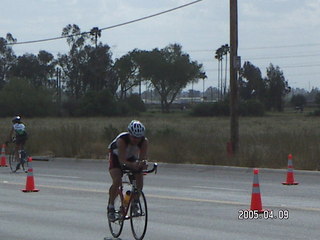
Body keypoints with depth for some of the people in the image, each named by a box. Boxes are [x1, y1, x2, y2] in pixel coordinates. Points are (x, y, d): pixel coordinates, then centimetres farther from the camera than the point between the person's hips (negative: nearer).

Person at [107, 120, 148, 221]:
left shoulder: (144, 141, -27)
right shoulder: (122, 140, -37)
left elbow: (142, 158, -32)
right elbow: (122, 160, -44)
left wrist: (142, 163, -56)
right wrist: (132, 165, -63)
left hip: (131, 157, 4)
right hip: (116, 156, -4)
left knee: (140, 178, -17)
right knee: (117, 181, -26)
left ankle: (135, 203, 4)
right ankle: (111, 206, -10)